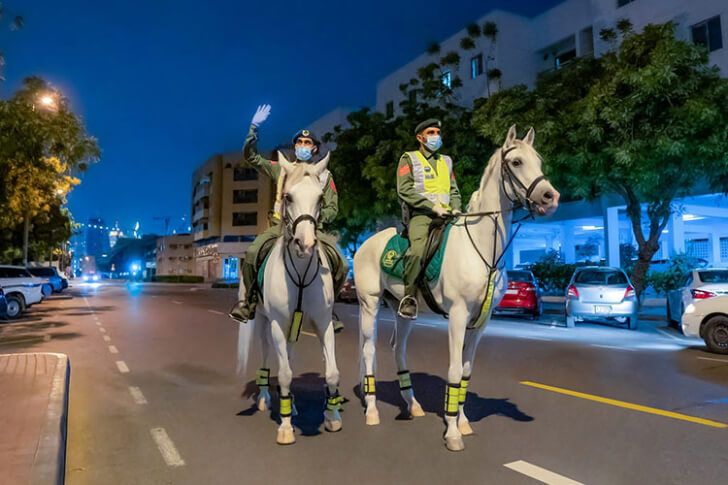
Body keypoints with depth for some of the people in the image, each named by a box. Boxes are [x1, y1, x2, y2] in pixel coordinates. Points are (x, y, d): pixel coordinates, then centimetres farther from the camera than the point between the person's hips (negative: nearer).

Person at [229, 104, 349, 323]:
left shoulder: (324, 175, 13)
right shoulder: (282, 169, 15)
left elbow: (333, 207, 9)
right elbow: (251, 156, 12)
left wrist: (316, 218, -11)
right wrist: (254, 127, 0)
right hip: (281, 225, 0)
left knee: (342, 264, -21)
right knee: (252, 252, -27)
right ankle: (248, 299, -6)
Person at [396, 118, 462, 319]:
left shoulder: (446, 161, 27)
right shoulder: (409, 159, 9)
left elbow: (454, 191, 26)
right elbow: (404, 190, -4)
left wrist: (455, 208, 4)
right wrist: (432, 206, -13)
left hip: (445, 216, 5)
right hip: (420, 215, -5)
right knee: (418, 249, -31)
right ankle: (409, 297, -21)